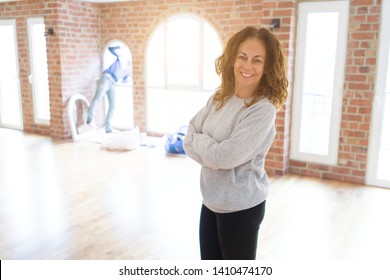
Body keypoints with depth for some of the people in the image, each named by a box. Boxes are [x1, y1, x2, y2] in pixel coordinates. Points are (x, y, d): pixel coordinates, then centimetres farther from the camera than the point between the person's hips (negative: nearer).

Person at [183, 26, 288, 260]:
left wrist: (199, 139, -8)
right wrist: (213, 152, -19)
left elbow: (225, 156, -26)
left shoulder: (263, 110, -21)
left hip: (241, 207, -7)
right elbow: (189, 141, -2)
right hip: (211, 201, 7)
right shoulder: (219, 99, 1)